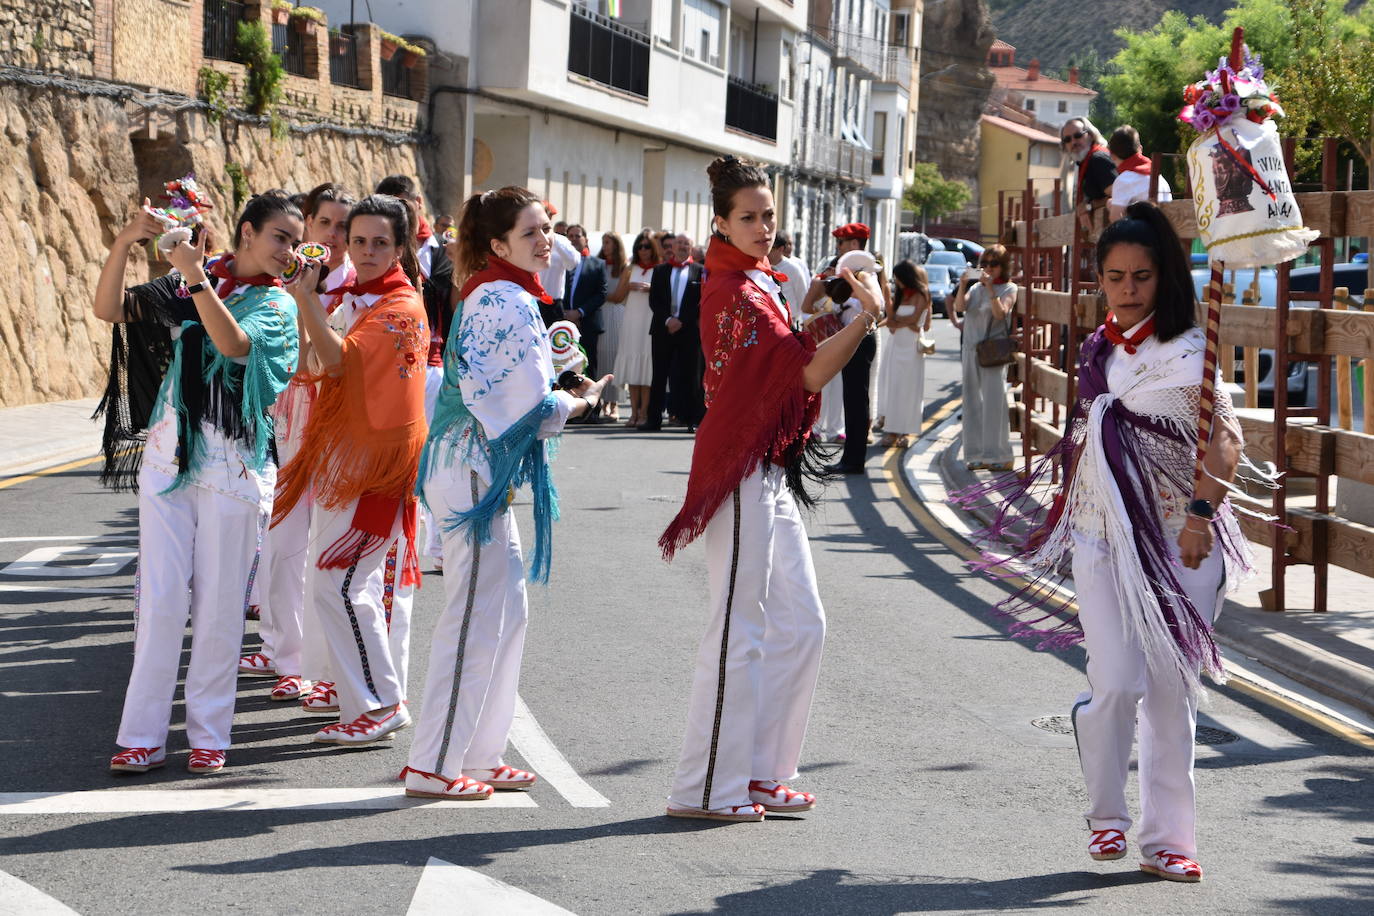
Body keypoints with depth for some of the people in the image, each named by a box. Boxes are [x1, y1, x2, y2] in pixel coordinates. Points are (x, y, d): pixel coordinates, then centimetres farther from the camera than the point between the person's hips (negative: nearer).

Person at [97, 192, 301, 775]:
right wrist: (124, 243, -13)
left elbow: (233, 343, -19)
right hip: (168, 457, 2)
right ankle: (143, 736, 5)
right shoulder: (184, 285, 9)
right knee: (161, 598, 0)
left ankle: (208, 733, 11)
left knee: (219, 604, 1)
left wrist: (196, 276, -27)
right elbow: (108, 309, 1)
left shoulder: (276, 305, 2)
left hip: (234, 467, -2)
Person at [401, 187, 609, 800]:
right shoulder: (514, 305, -16)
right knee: (474, 619, -6)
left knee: (507, 611, 14)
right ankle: (433, 766, -1)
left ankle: (479, 754, 21)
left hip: (472, 467, 10)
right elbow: (537, 409, -17)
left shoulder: (485, 297, 14)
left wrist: (562, 393, 11)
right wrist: (583, 401, 1)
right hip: (477, 473, -10)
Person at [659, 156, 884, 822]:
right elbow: (809, 373, -21)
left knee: (800, 625, 12)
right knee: (739, 631, -5)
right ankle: (706, 789, 3)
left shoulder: (755, 281, 16)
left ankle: (761, 774, 19)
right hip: (741, 473, -10)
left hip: (770, 474, 10)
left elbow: (786, 363, 19)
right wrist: (867, 316, -28)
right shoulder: (735, 290, -15)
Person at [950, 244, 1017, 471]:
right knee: (973, 403, 5)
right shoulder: (976, 287, 14)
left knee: (994, 402, -9)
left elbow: (1000, 313, -13)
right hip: (971, 348, 5)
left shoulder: (1008, 289, 2)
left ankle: (998, 455, -7)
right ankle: (977, 454, 9)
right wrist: (962, 286, -14)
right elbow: (960, 307, 0)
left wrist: (991, 289, -21)